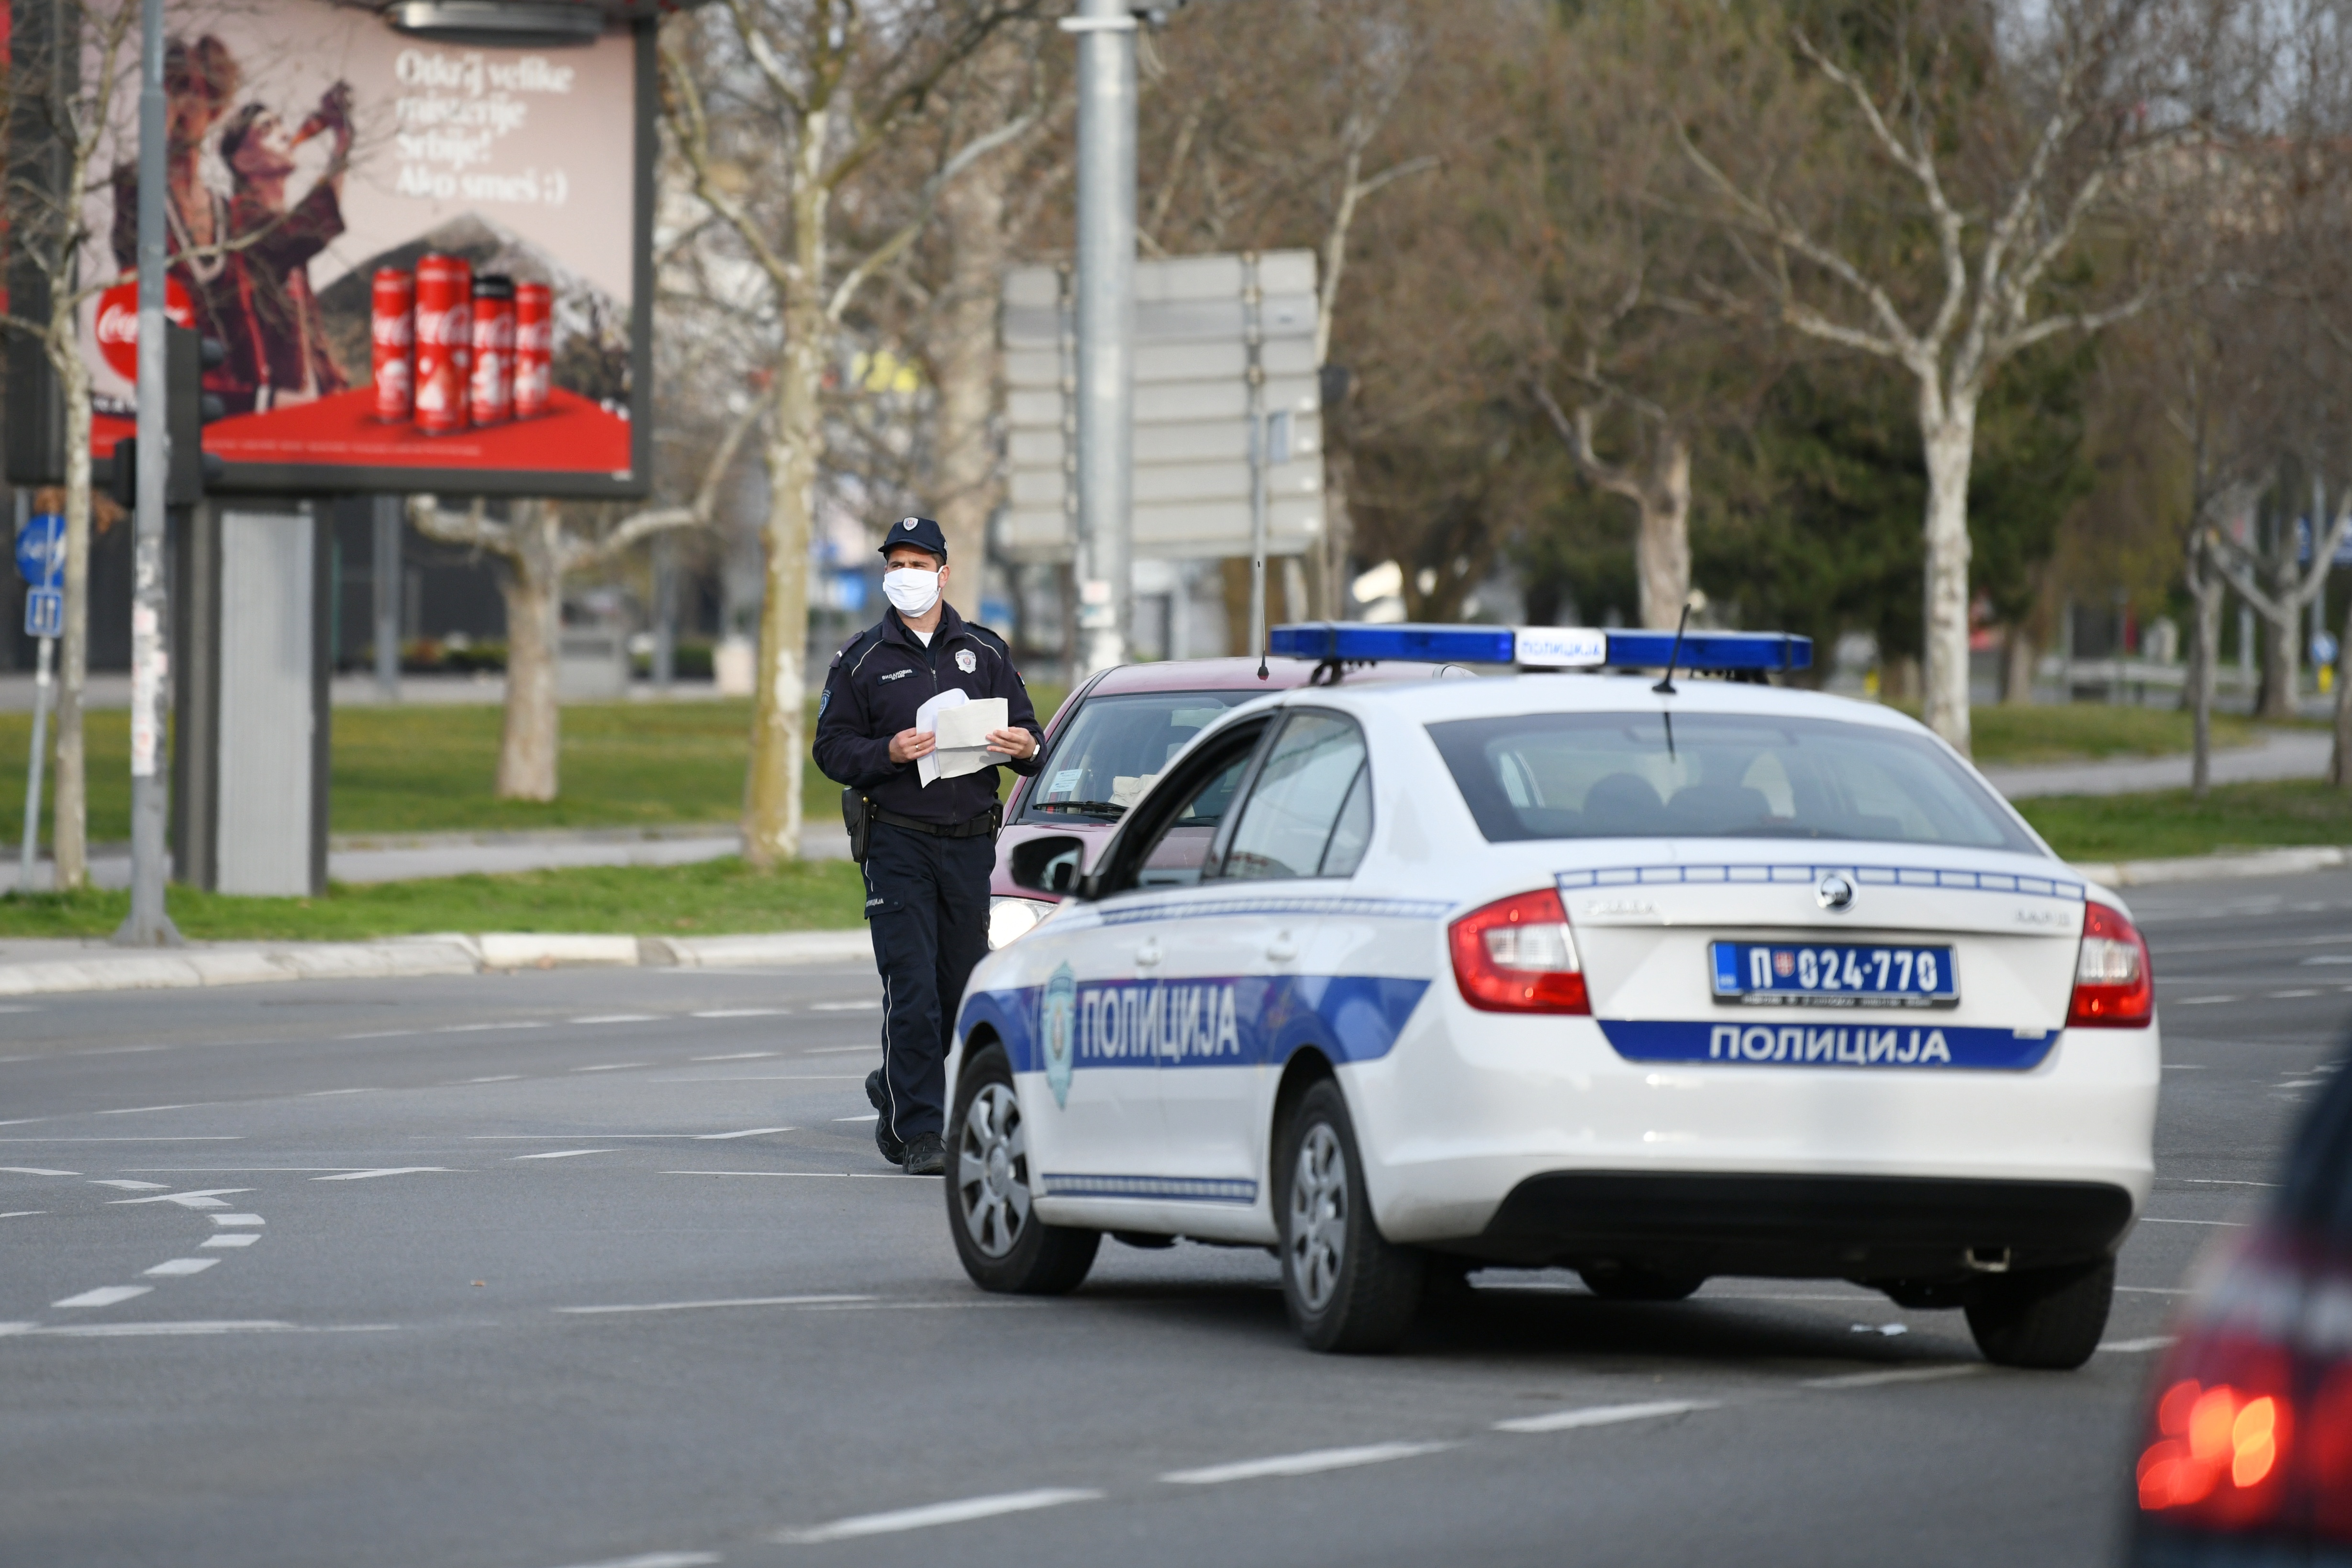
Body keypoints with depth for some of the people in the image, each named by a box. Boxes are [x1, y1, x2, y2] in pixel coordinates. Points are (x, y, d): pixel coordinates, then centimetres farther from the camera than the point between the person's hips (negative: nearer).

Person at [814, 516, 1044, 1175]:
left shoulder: (985, 652, 12)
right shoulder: (862, 658, 6)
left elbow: (1024, 731, 14)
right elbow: (832, 748, 2)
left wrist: (1025, 747, -10)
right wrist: (887, 753, -17)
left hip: (971, 843, 3)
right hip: (898, 842, -3)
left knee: (961, 990, 7)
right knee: (913, 991, -11)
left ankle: (894, 1093, 31)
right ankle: (919, 1133, -10)